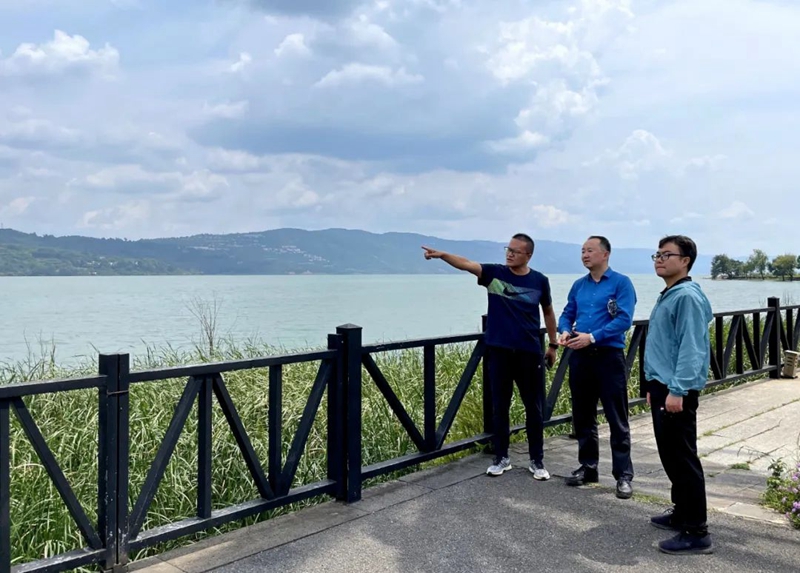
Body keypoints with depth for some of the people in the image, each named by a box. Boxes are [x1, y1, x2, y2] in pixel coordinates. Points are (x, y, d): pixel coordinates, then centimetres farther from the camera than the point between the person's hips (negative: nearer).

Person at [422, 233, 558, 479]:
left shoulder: (539, 281, 0)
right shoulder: (494, 273, -1)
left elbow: (548, 312, 13)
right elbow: (466, 264, -17)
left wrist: (553, 344, 16)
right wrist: (442, 255, -34)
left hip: (529, 352, 0)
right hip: (499, 351, 0)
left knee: (534, 407, 6)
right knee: (499, 406, 8)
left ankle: (537, 460, 19)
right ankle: (501, 458, 21)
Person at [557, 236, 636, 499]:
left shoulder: (621, 283, -5)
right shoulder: (579, 285, 13)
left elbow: (624, 319, -15)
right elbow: (567, 314, 16)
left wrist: (592, 337, -21)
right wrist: (565, 332, -7)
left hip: (609, 356, -6)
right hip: (580, 357, 6)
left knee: (617, 419, -1)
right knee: (582, 416, 13)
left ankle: (623, 475, 6)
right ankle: (588, 466, 25)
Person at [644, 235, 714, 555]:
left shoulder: (687, 297, -15)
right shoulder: (667, 297, 17)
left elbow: (691, 349, -22)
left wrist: (677, 390, -26)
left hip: (677, 391, -10)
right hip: (662, 387, 10)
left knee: (683, 459, -6)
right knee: (670, 456, 17)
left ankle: (696, 532, -1)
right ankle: (682, 513, 30)